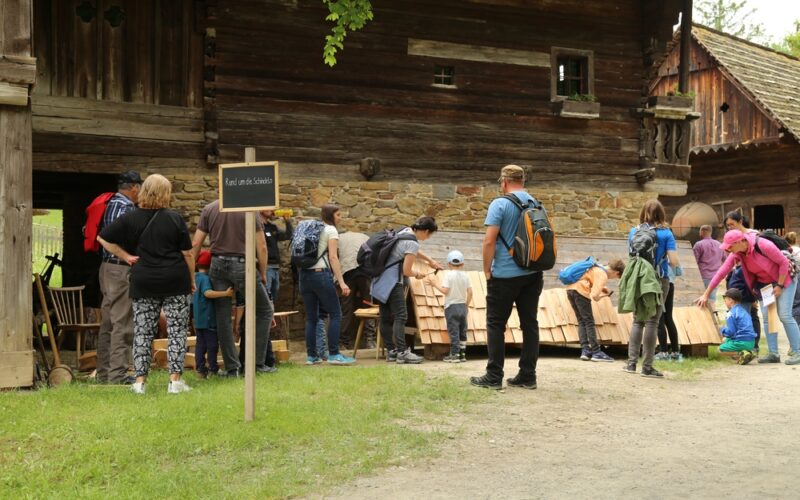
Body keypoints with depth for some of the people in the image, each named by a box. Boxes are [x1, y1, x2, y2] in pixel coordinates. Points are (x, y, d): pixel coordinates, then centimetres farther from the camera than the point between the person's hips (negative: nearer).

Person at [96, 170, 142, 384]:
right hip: (120, 269, -10)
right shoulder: (124, 207, -14)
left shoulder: (112, 204, 15)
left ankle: (104, 372, 20)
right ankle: (117, 373, -4)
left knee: (108, 322, 14)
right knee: (122, 323, -6)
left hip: (108, 267, 10)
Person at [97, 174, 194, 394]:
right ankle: (175, 380, 3)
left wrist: (126, 257, 6)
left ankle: (140, 381, 10)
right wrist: (192, 280, 9)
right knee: (177, 331, 6)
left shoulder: (130, 218, 0)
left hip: (143, 283, 2)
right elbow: (187, 253, -2)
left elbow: (103, 238, 2)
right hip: (175, 282, -2)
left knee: (143, 332, 9)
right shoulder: (174, 218, -5)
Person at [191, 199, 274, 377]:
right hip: (242, 265, -3)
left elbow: (196, 244, 3)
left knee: (223, 317, 10)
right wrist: (263, 274, 6)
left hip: (218, 265, 3)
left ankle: (232, 367, 11)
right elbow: (261, 247, -5)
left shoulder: (208, 209, 5)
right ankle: (257, 362, 9)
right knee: (264, 311, 12)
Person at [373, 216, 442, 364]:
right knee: (400, 316, -9)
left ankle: (391, 351, 16)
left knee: (386, 317, 10)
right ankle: (402, 352, -12)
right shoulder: (412, 243, -17)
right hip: (393, 282, -10)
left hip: (381, 280, 10)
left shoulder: (405, 231, 9)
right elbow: (406, 271, -14)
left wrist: (430, 260, 35)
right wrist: (417, 275, 6)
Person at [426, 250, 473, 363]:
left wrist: (435, 284, -4)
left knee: (453, 331, -4)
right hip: (462, 306, 5)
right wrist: (466, 305, 14)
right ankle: (462, 354, 13)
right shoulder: (465, 276, 5)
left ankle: (454, 354, -5)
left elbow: (445, 290, -16)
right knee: (462, 331, 10)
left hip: (451, 306, -5)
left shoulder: (449, 275, -9)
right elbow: (470, 292, 3)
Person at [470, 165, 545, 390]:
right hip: (533, 274, 6)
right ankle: (528, 376, 11)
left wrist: (487, 270, -5)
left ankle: (494, 377, 1)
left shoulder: (500, 204, -9)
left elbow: (489, 240, -15)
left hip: (505, 275, -6)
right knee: (530, 323, 8)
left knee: (496, 324, 1)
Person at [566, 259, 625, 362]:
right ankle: (596, 352, -1)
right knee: (589, 322, -2)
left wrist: (600, 288, 21)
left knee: (581, 321, 11)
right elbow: (594, 296, -17)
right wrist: (601, 295, 6)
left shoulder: (598, 268, 19)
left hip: (570, 289, 9)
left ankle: (585, 351, 6)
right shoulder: (603, 276, -8)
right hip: (580, 291, -9)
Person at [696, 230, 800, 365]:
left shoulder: (763, 245, -30)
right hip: (763, 282, 6)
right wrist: (706, 294, -6)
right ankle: (773, 354, 3)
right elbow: (721, 272, -8)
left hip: (783, 279, -6)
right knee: (767, 317, -1)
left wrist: (779, 285, -20)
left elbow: (784, 262, -21)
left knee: (785, 315, -13)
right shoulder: (736, 254, -11)